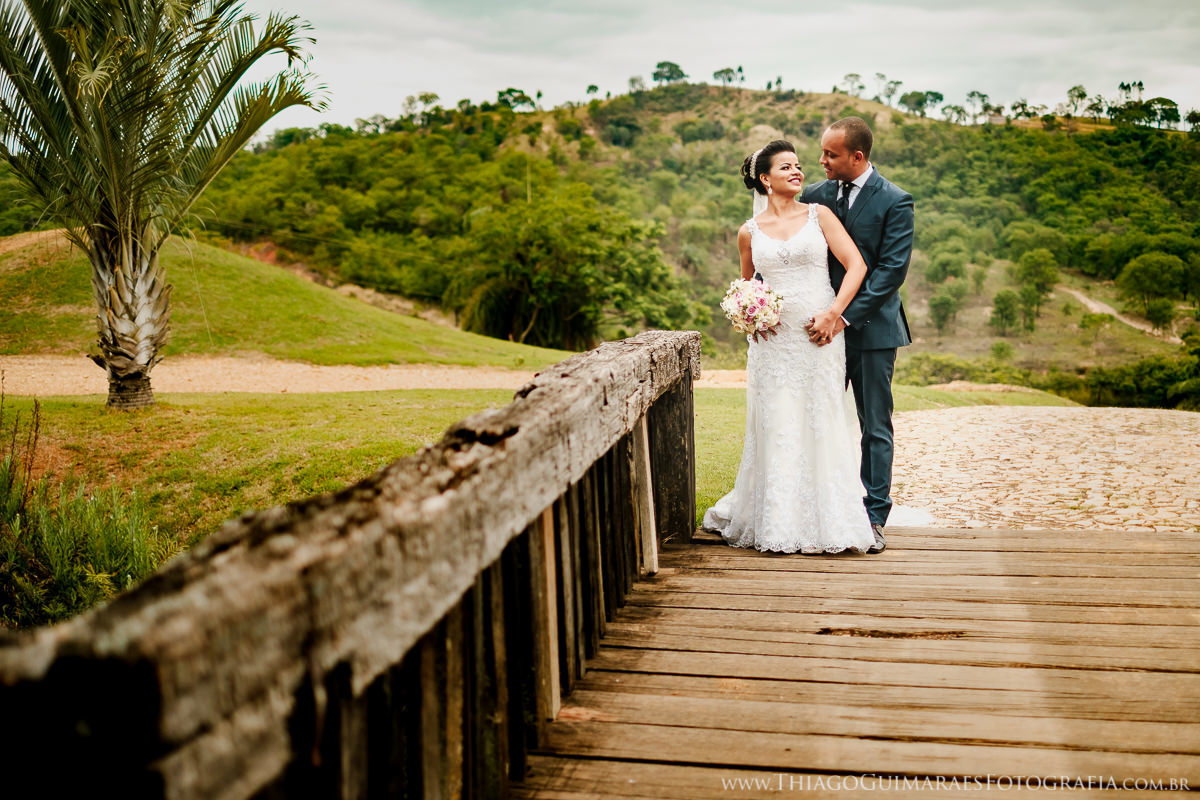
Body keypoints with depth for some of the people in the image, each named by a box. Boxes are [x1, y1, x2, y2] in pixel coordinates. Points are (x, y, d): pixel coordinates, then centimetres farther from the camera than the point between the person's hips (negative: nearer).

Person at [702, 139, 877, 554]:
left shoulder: (819, 215, 4)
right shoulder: (749, 232, 7)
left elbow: (856, 264, -1)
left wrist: (834, 312, -12)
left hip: (819, 335, -1)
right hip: (773, 339, 1)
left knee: (822, 425, 2)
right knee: (777, 428, 2)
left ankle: (828, 519, 13)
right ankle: (779, 523, 13)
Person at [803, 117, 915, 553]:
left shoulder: (894, 201, -8)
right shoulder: (815, 196, 5)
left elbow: (892, 269, -15)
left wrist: (843, 316, -22)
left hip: (872, 327, -4)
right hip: (825, 324, 4)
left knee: (876, 426, 5)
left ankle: (874, 517, 13)